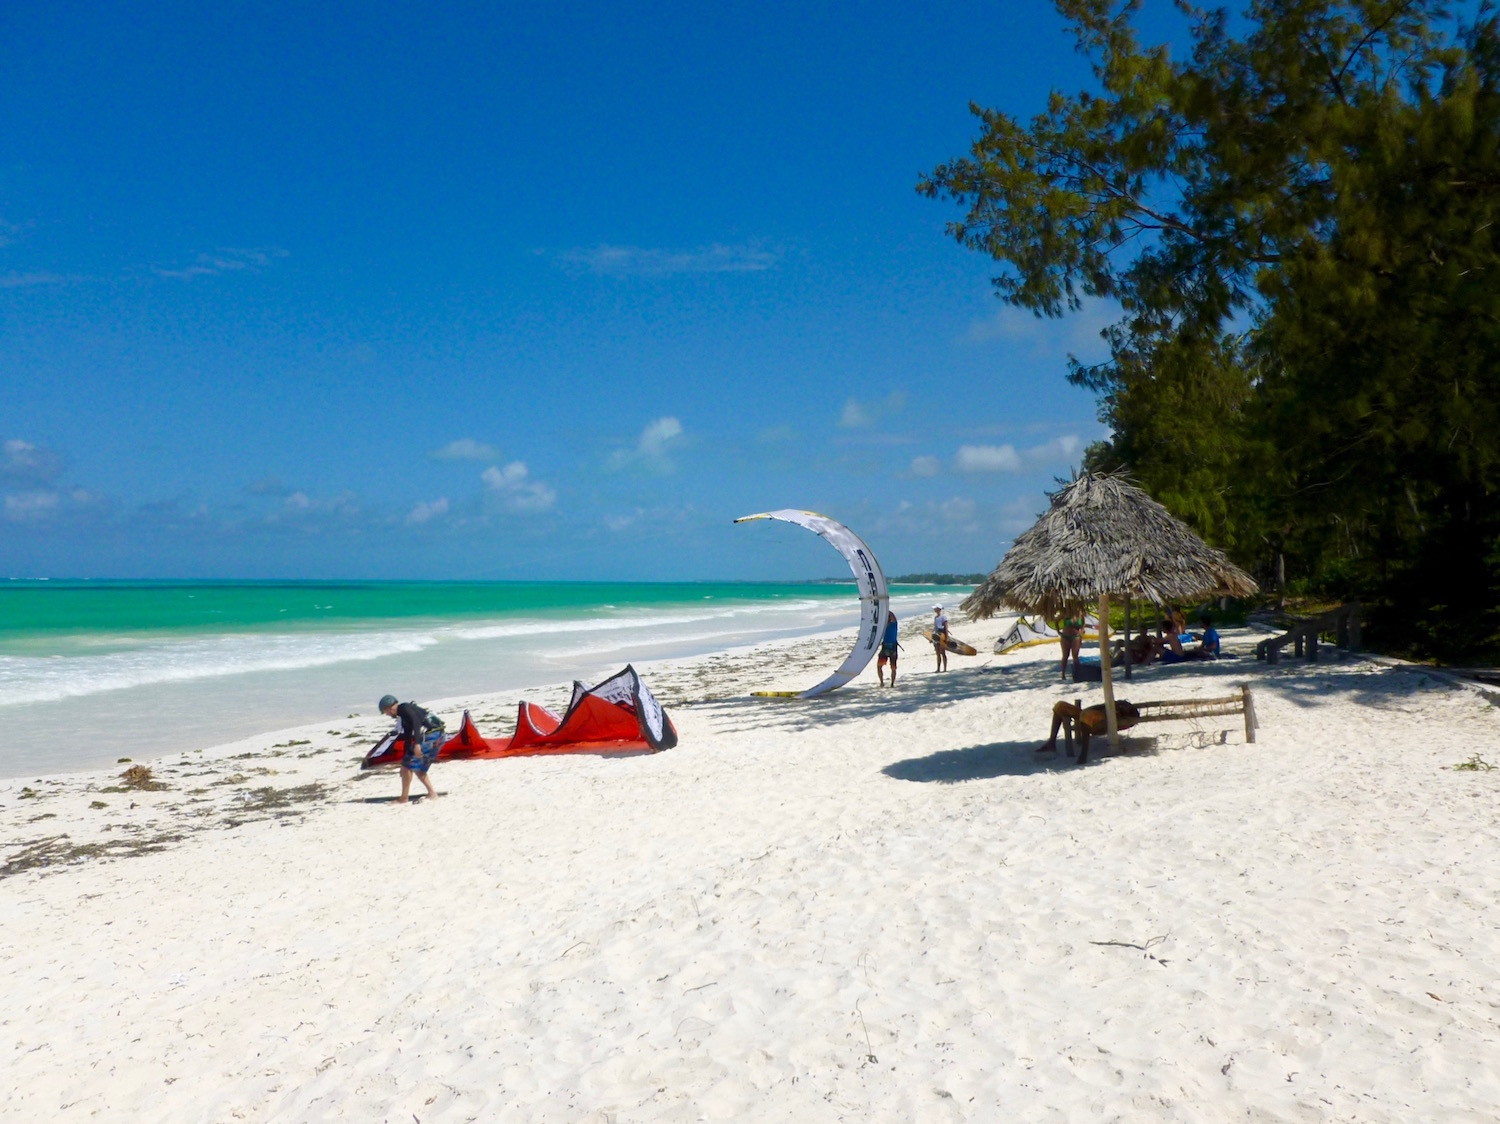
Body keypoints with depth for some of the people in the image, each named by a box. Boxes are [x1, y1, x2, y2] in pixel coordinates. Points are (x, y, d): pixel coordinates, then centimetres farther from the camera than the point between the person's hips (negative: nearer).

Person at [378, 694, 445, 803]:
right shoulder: (403, 716, 25)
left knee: (408, 765, -2)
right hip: (437, 737, 10)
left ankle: (404, 798, 3)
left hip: (429, 736, -10)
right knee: (418, 768, 18)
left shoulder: (404, 708, -4)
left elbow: (416, 722, -21)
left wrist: (417, 744, -30)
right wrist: (404, 760, 32)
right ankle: (432, 793, 16)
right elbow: (407, 738, 29)